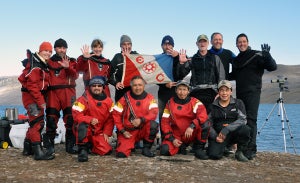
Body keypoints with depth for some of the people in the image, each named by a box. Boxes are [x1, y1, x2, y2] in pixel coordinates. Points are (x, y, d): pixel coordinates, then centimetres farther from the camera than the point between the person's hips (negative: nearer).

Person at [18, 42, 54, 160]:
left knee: (35, 123, 16)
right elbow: (32, 85, -21)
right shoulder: (34, 65, -15)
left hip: (39, 96, 10)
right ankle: (38, 152, -14)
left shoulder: (44, 64, 15)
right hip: (31, 96, -10)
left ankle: (28, 149, 27)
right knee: (37, 123, -14)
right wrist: (40, 101, -20)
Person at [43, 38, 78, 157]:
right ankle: (49, 146, 5)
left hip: (68, 92, 0)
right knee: (51, 118, -3)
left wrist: (68, 67, -19)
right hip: (53, 93, 0)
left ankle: (70, 146, 6)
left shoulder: (71, 62, 12)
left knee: (71, 118, -2)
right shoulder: (49, 62, 13)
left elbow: (75, 76, -4)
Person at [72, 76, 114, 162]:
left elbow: (110, 119, 8)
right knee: (82, 125, -38)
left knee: (106, 151, -13)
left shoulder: (108, 101, 3)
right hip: (85, 130, -4)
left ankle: (91, 144, 19)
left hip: (99, 132, 4)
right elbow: (77, 115, -17)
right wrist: (90, 120, -31)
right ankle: (82, 148, -20)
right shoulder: (83, 99, -11)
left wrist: (106, 133, -2)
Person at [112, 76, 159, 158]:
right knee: (121, 153, -21)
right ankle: (131, 144, 17)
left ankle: (146, 148, -8)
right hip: (128, 131, -1)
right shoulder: (125, 98, -3)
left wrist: (141, 120, -29)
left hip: (143, 129, 1)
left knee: (153, 125, -31)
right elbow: (116, 115, -1)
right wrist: (122, 131, -7)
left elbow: (154, 113, -13)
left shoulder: (150, 98, 0)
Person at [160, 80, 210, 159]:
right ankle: (181, 147, 11)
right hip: (176, 136, 2)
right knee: (165, 151, -23)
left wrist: (192, 126, -39)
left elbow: (203, 115, -24)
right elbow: (165, 122, 1)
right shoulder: (170, 103, 2)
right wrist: (172, 139, -9)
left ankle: (198, 149, -8)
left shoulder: (194, 102, -5)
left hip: (192, 134, -2)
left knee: (205, 125, -29)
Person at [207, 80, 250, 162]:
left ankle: (240, 152, -6)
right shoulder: (212, 106, 3)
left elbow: (243, 120, -11)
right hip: (217, 135, 0)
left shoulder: (238, 103, 3)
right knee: (214, 155, -25)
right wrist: (215, 136, -15)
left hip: (233, 133, 0)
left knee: (245, 129, -31)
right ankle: (223, 148, 13)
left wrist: (227, 128, -23)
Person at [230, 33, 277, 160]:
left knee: (250, 120, -12)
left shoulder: (256, 55, -2)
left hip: (252, 93, -7)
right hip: (240, 94, 7)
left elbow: (273, 67, -12)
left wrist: (267, 56, -29)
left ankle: (251, 149, -12)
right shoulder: (236, 60, 18)